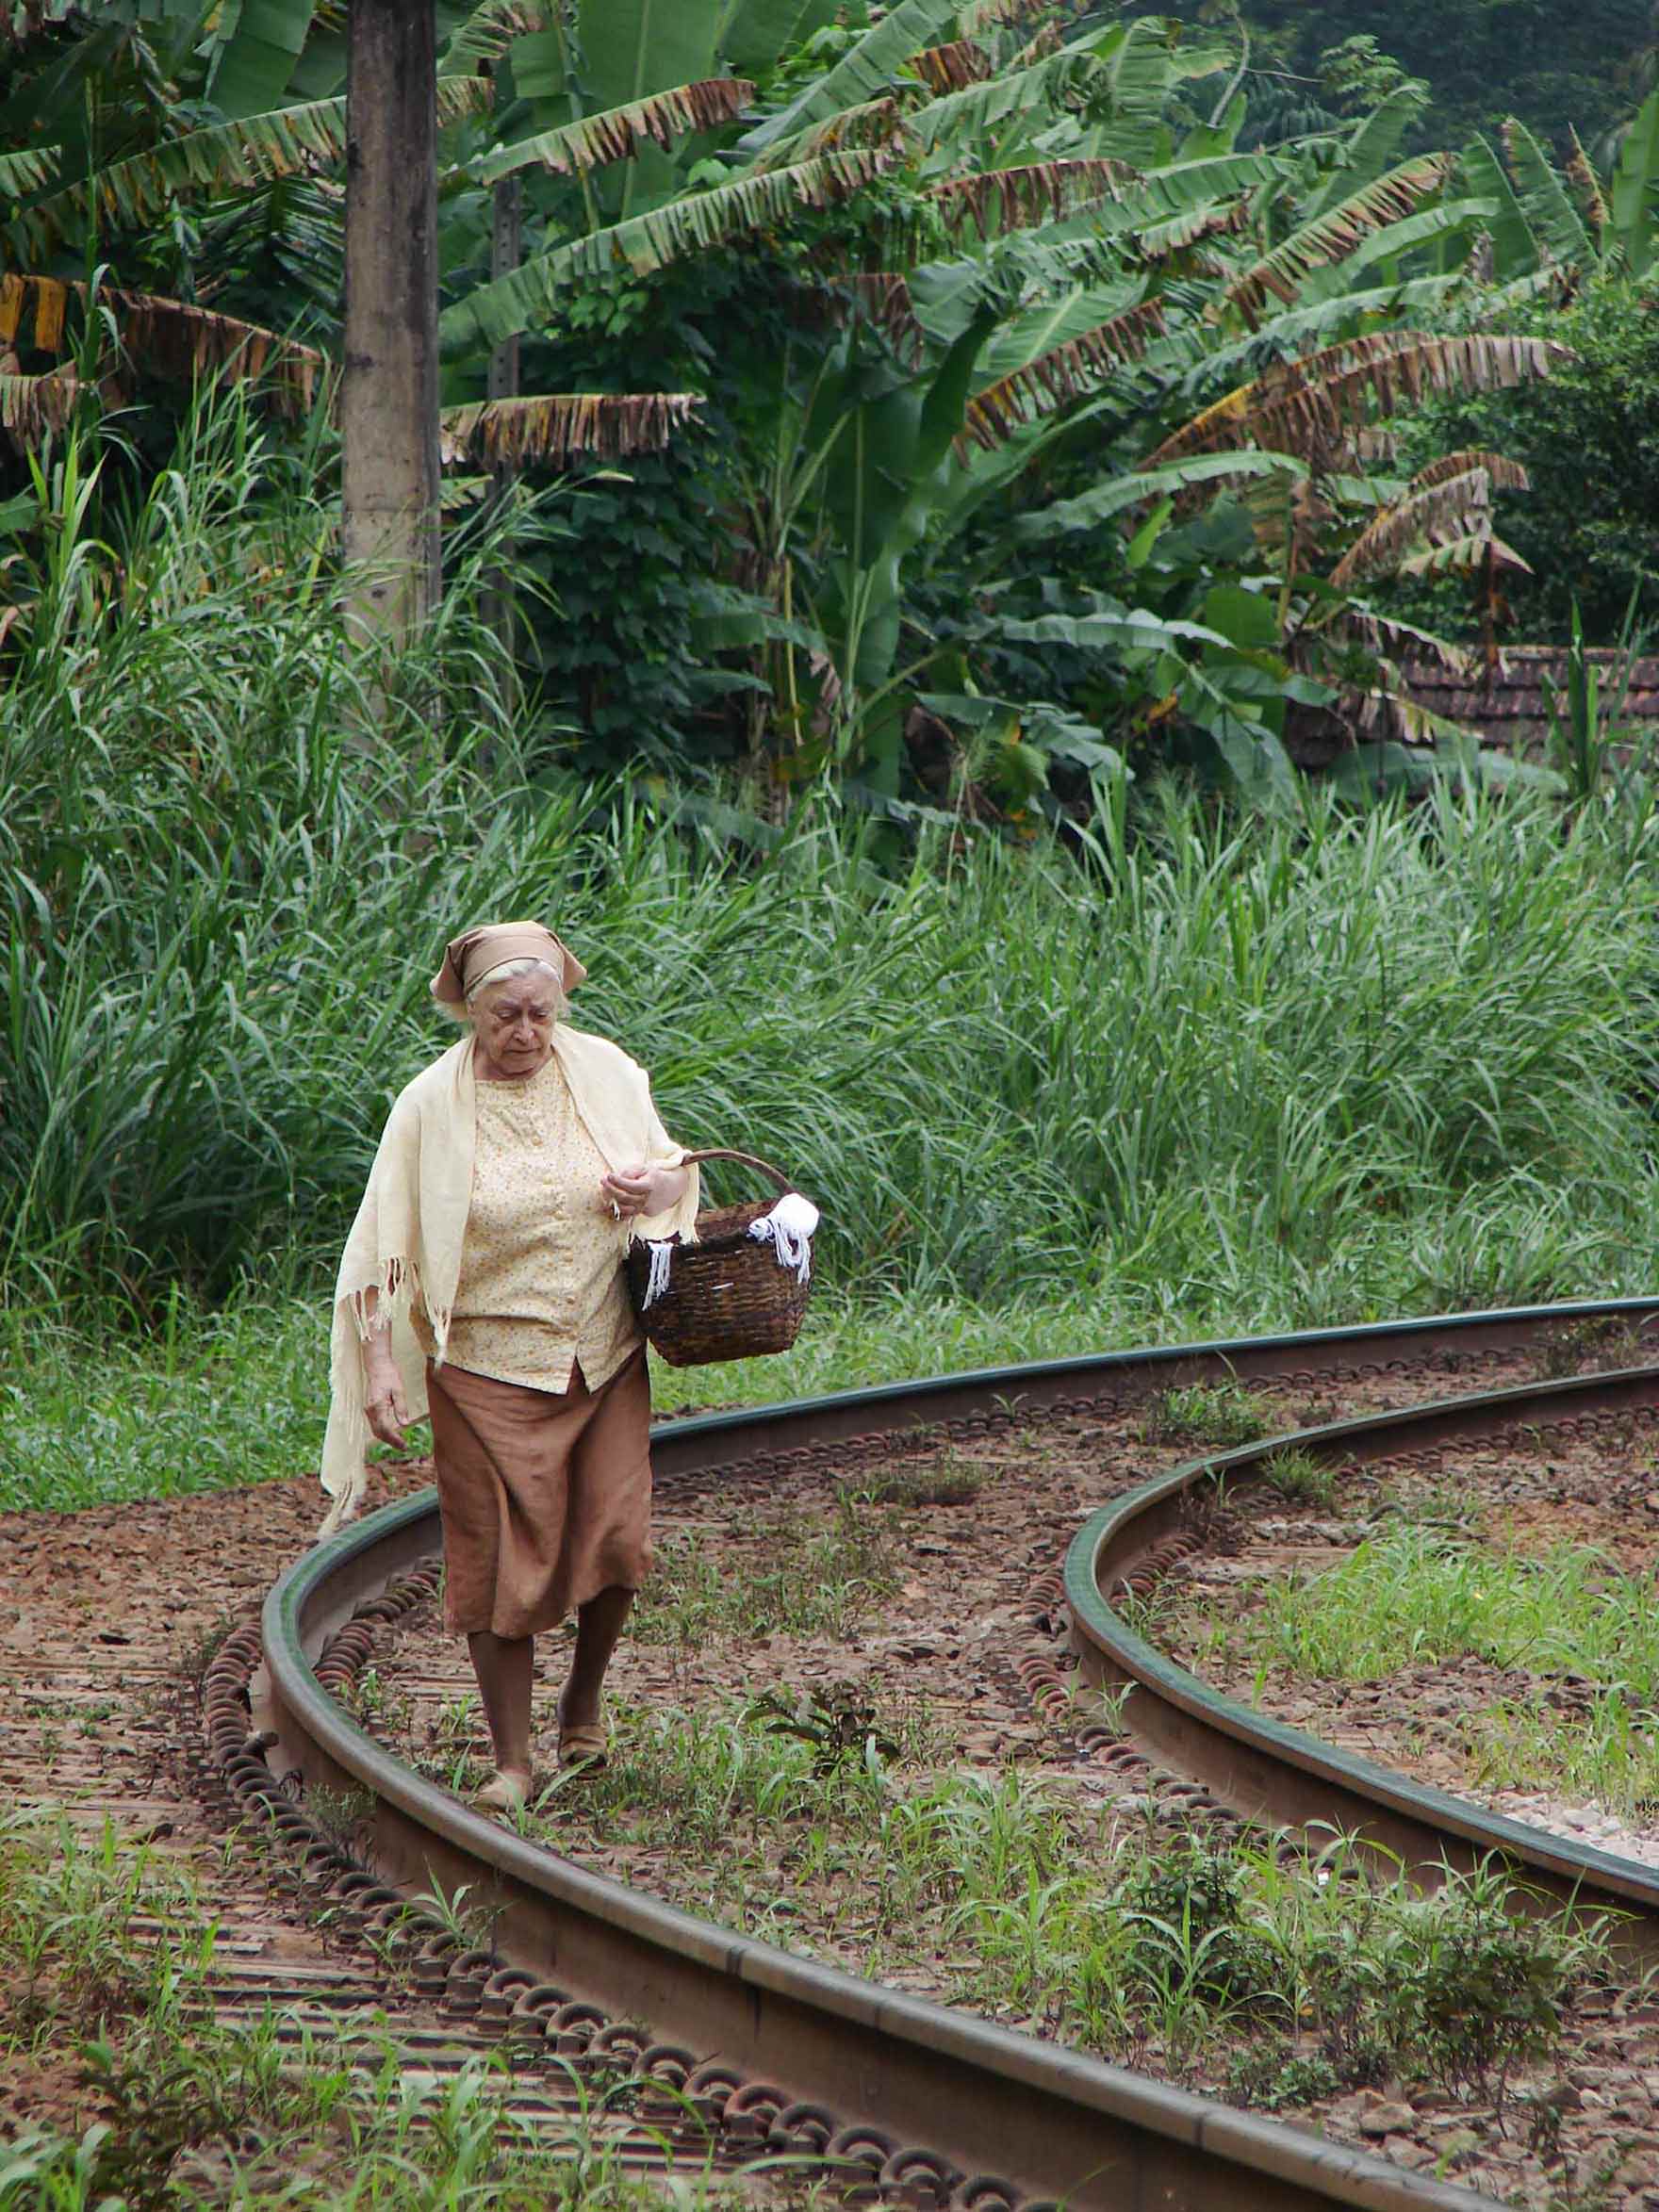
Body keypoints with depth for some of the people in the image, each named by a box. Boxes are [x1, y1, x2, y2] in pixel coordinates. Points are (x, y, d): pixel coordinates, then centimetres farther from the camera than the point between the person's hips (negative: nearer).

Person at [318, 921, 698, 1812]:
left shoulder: (604, 1072, 2)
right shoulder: (430, 1105, -7)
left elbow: (672, 1170, 16)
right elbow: (384, 1244, -5)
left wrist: (655, 1185, -9)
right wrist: (380, 1361, -13)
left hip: (604, 1359, 3)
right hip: (487, 1366, -3)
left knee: (615, 1540, -3)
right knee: (499, 1562, -2)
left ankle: (582, 1705, 25)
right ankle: (512, 1761, 9)